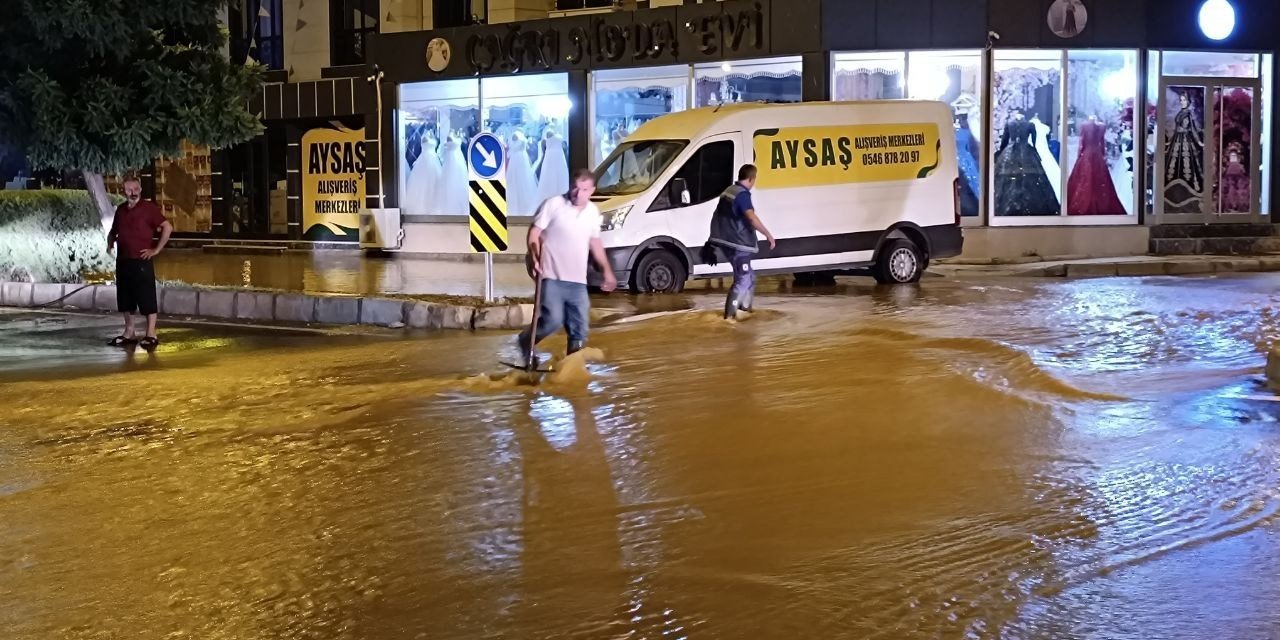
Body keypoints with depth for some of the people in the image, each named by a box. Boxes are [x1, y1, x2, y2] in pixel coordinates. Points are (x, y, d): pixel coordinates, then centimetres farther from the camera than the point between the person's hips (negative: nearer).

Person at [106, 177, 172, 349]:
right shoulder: (121, 210, 12)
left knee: (147, 299, -4)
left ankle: (151, 335, -1)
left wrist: (156, 250, -13)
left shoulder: (148, 208, -7)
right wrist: (110, 243, 9)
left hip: (141, 262, -7)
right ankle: (129, 333, 20)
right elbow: (113, 231, 29)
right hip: (122, 261, 7)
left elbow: (167, 227, -12)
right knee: (125, 299, 11)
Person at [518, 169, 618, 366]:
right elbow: (534, 233, -6)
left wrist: (607, 271, 23)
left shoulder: (593, 212, 9)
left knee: (579, 330, 2)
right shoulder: (554, 204, -8)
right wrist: (535, 259, -20)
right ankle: (525, 342, 12)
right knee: (553, 320, -16)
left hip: (578, 281, 5)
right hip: (552, 277, -5)